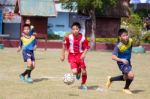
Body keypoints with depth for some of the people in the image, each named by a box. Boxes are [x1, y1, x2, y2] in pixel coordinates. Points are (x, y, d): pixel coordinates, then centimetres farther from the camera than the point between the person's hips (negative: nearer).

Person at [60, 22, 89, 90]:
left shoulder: (82, 38, -10)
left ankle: (83, 85, 26)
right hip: (72, 56, -1)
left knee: (84, 72, -3)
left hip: (80, 56, 1)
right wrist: (62, 55, 6)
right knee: (74, 72, -17)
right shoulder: (69, 37, -10)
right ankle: (78, 72, 25)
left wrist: (84, 54, -19)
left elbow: (86, 48, -1)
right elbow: (64, 46, 4)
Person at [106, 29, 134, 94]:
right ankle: (126, 88, 5)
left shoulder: (130, 41, -12)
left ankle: (111, 79, 46)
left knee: (126, 77, 22)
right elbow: (113, 57, -31)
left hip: (128, 62, 7)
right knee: (131, 75, -24)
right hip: (122, 63, -7)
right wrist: (122, 60, -45)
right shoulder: (118, 46, -28)